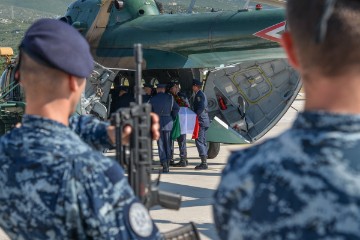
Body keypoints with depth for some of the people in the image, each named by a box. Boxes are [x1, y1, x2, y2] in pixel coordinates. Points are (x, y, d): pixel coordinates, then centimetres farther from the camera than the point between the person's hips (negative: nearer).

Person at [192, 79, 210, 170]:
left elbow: (201, 108, -24)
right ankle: (204, 162, 17)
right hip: (203, 121, 11)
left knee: (199, 141, -11)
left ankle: (204, 163, -14)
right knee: (203, 142, 13)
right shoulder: (199, 94, 19)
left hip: (201, 121, -11)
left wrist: (195, 116, -18)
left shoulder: (200, 95, -13)